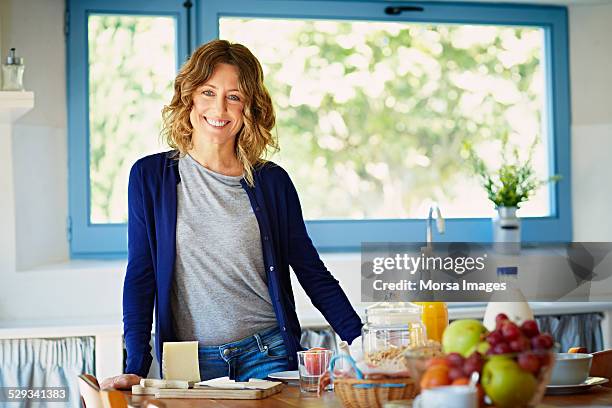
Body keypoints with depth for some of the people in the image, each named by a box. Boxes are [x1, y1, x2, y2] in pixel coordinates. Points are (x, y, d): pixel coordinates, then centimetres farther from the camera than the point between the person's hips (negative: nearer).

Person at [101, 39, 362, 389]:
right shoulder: (151, 176, 1)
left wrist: (363, 341, -3)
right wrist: (136, 367, -10)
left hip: (266, 355, 0)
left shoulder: (272, 181, 2)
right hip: (191, 363, 0)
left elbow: (312, 272, 6)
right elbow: (140, 275, -1)